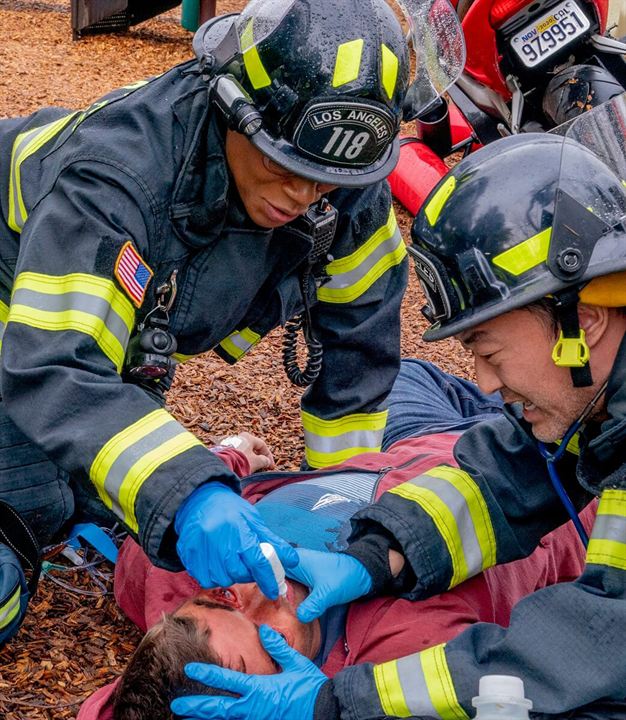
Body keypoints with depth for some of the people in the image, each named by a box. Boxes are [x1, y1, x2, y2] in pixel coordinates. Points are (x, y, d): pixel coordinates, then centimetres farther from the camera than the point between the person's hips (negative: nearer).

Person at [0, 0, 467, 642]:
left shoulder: (347, 195, -25)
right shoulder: (116, 173, -44)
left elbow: (357, 341, -11)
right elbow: (54, 370, -52)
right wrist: (183, 494, -65)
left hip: (133, 325, 5)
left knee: (95, 509, 8)